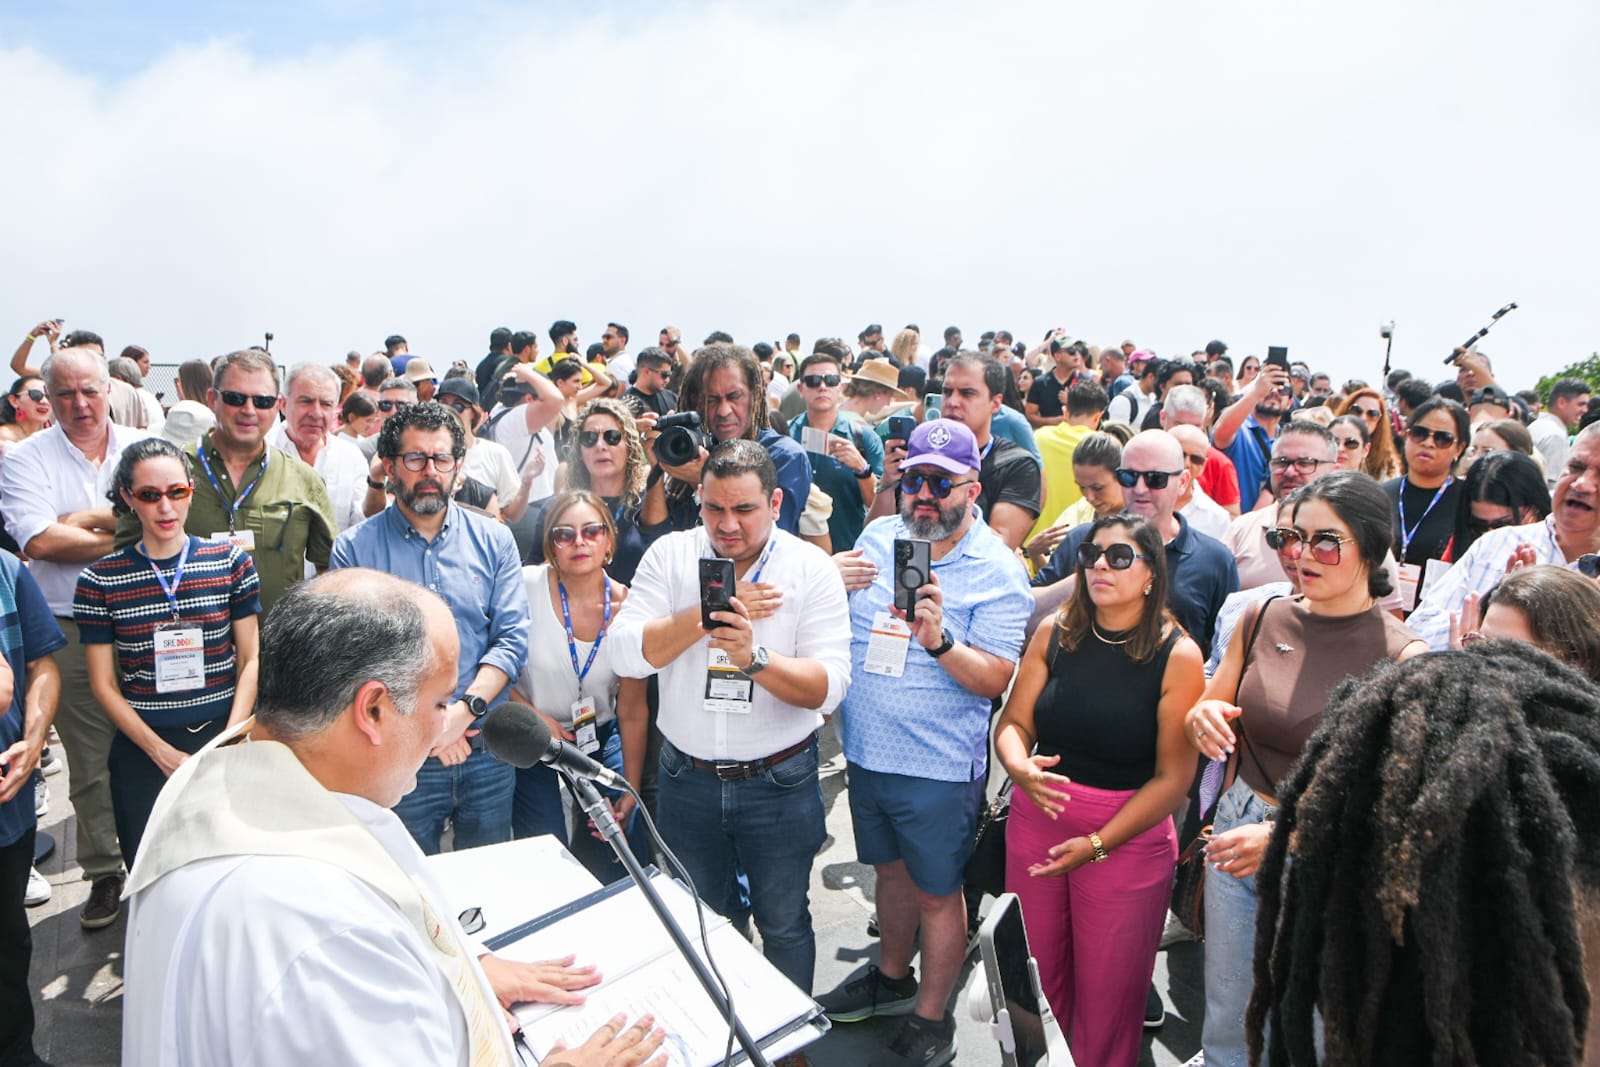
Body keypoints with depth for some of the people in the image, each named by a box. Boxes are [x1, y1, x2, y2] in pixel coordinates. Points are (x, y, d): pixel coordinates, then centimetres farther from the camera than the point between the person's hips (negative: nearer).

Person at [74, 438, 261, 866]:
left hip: (224, 738, 0)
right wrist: (162, 753, -8)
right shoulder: (101, 579, -2)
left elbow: (249, 659, 2)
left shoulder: (230, 562, 0)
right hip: (142, 750, 0)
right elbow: (104, 685, 0)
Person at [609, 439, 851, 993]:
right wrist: (713, 613, -22)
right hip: (687, 777, 2)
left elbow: (830, 686, -19)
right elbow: (627, 653, -15)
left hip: (779, 780, -2)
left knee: (784, 924, 14)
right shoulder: (669, 555, -4)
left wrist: (754, 657, -34)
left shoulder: (811, 569, -10)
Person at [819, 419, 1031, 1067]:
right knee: (892, 868, 25)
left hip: (938, 766, -5)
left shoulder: (997, 571, -14)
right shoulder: (878, 537, 2)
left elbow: (996, 680, -17)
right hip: (866, 749, 6)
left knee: (936, 892, 10)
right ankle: (892, 978, 47)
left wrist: (940, 640, -33)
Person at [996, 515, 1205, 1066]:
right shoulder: (1055, 633, -1)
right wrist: (1021, 767, -20)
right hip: (1035, 820, 3)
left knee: (1108, 996, 11)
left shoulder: (1178, 655, -11)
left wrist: (1098, 843, -18)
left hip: (1127, 839, -3)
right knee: (1034, 980, 16)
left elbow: (1173, 777, -12)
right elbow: (1012, 723, 2)